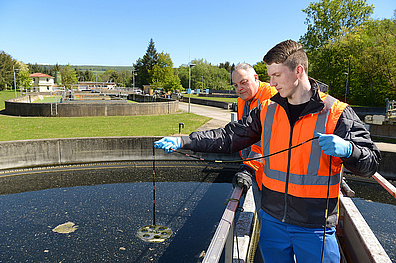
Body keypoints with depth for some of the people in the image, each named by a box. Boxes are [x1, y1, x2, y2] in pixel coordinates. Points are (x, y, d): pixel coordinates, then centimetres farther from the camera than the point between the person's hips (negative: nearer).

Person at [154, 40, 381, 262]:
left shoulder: (337, 114, -10)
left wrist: (347, 149, -32)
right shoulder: (267, 110, 1)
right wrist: (182, 141, -6)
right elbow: (229, 137, 1)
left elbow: (371, 163, -9)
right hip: (272, 220, 4)